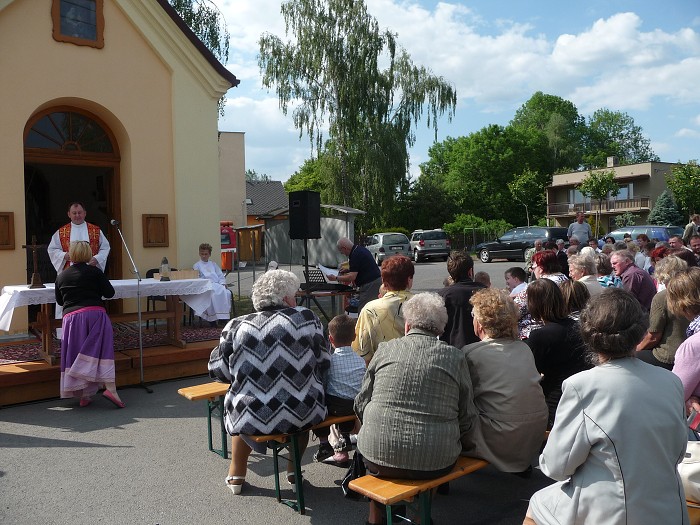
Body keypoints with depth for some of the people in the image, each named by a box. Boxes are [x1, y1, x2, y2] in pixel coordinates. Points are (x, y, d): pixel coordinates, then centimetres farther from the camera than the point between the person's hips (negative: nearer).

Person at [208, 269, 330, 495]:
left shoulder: (236, 326, 0)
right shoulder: (306, 318, -1)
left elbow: (218, 371, 3)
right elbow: (323, 364, 4)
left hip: (251, 419, 1)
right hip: (302, 417, 0)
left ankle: (236, 475, 43)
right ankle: (294, 469, 41)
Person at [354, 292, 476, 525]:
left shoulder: (386, 349, 0)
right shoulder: (456, 356, -1)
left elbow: (361, 404, 7)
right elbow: (467, 419, 3)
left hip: (378, 457, 0)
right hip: (435, 462, 0)